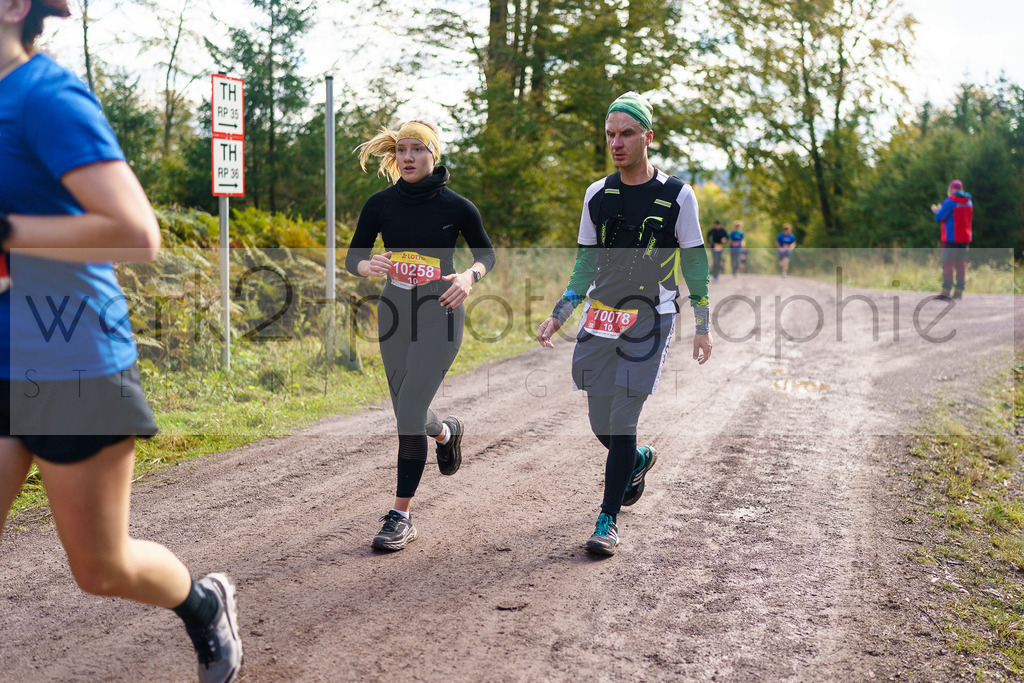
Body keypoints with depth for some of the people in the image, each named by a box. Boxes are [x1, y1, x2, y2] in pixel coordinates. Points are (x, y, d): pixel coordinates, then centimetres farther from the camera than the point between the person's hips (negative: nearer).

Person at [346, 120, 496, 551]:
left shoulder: (456, 206, -6)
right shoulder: (380, 204, 1)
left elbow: (487, 254, 6)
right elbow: (352, 258, 3)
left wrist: (470, 276, -16)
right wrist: (368, 265, -21)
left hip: (439, 314, -4)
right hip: (394, 312, 4)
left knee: (410, 412, -13)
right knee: (407, 414, 14)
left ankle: (401, 517, -4)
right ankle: (447, 432, 51)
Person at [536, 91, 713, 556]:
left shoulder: (677, 195, -3)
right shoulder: (597, 195, 6)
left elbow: (694, 262, 3)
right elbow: (586, 262, 13)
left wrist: (702, 326, 1)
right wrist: (559, 316, 4)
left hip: (649, 321, -4)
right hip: (600, 320, 4)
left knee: (622, 422, -9)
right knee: (600, 424, 8)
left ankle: (608, 520, 2)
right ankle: (639, 461, 41)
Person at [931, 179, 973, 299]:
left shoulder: (950, 202, -12)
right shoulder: (969, 202, 11)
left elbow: (939, 217, -11)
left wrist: (937, 210, 14)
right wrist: (939, 211, 21)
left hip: (951, 239, -7)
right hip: (965, 239, 7)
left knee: (948, 264, -5)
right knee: (961, 264, 8)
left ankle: (946, 291, -8)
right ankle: (959, 291, 8)